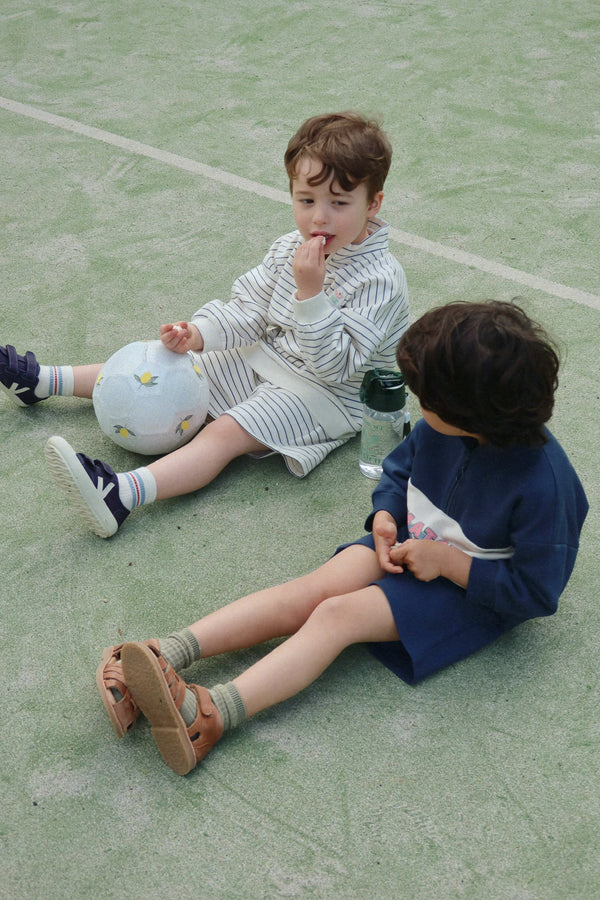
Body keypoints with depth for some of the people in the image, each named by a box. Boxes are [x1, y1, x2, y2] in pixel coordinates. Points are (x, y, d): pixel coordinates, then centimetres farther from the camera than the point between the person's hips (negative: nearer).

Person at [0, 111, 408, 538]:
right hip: (268, 357, 8)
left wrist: (310, 292, -36)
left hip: (326, 395, -8)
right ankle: (45, 381, 17)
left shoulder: (380, 279, -23)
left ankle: (123, 494, -48)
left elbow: (336, 365, -28)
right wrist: (199, 333, -12)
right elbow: (249, 308, 6)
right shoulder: (290, 249, 0)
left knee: (226, 432, -29)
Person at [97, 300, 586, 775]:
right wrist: (385, 518, -8)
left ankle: (210, 714, -39)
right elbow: (399, 467, 12)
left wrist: (446, 561, -24)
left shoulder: (542, 482, -29)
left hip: (471, 591, -6)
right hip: (410, 545, 6)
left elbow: (535, 591, -23)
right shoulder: (439, 428, -9)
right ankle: (166, 656, -28)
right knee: (311, 591, -17)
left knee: (338, 614, -26)